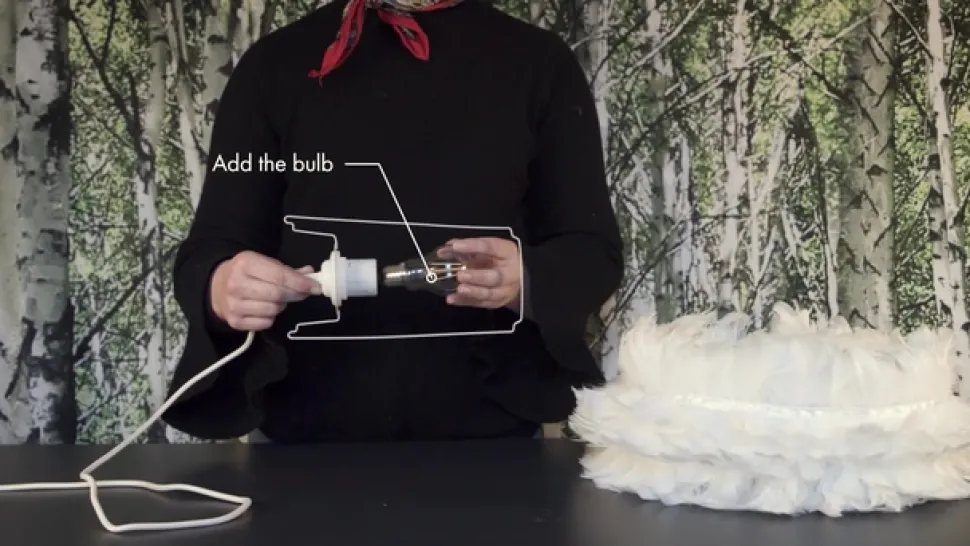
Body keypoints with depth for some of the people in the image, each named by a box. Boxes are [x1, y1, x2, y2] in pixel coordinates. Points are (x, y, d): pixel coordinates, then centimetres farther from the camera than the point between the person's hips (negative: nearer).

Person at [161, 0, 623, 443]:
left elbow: (595, 250, 0)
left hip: (487, 434, 0)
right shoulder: (275, 64, 2)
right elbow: (207, 252, -1)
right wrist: (221, 287, -25)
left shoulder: (538, 61, 1)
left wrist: (527, 279, -23)